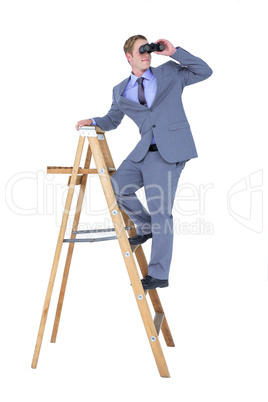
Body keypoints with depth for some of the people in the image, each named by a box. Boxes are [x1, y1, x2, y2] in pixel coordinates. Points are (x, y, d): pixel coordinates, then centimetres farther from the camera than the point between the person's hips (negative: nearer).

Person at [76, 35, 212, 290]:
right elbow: (112, 120, 24)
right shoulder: (121, 91, 12)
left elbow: (205, 71, 2)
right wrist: (93, 122, 3)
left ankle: (158, 274, 5)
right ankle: (147, 227, 30)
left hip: (168, 153, -5)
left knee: (160, 211, -5)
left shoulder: (170, 73, 5)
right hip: (144, 151, 5)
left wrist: (174, 53, -5)